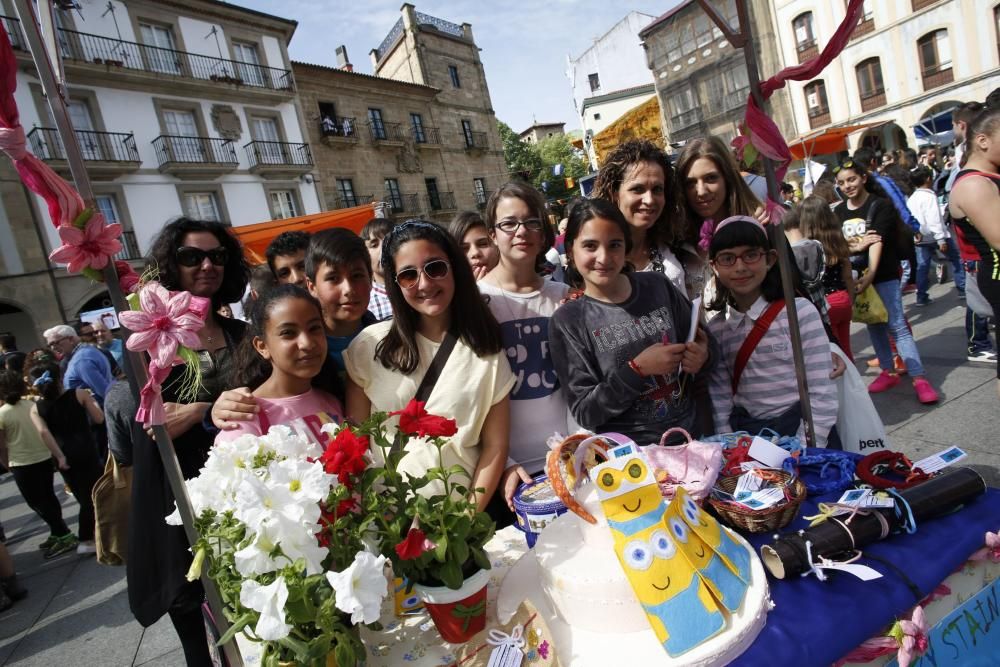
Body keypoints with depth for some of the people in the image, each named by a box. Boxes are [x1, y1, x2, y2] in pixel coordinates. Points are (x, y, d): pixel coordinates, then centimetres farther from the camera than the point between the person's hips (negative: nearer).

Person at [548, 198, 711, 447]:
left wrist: (699, 360, -6)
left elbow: (699, 343, 14)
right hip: (626, 451, -3)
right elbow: (584, 413, -9)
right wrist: (637, 369, -18)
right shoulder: (567, 321, -7)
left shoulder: (658, 286, 1)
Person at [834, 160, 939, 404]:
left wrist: (871, 273, -33)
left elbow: (877, 241, -22)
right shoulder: (839, 211, 5)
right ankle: (888, 371, 24)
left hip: (883, 275, -5)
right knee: (874, 325, 12)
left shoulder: (881, 205, -9)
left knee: (897, 326, -7)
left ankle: (919, 378, -3)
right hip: (856, 275, 5)